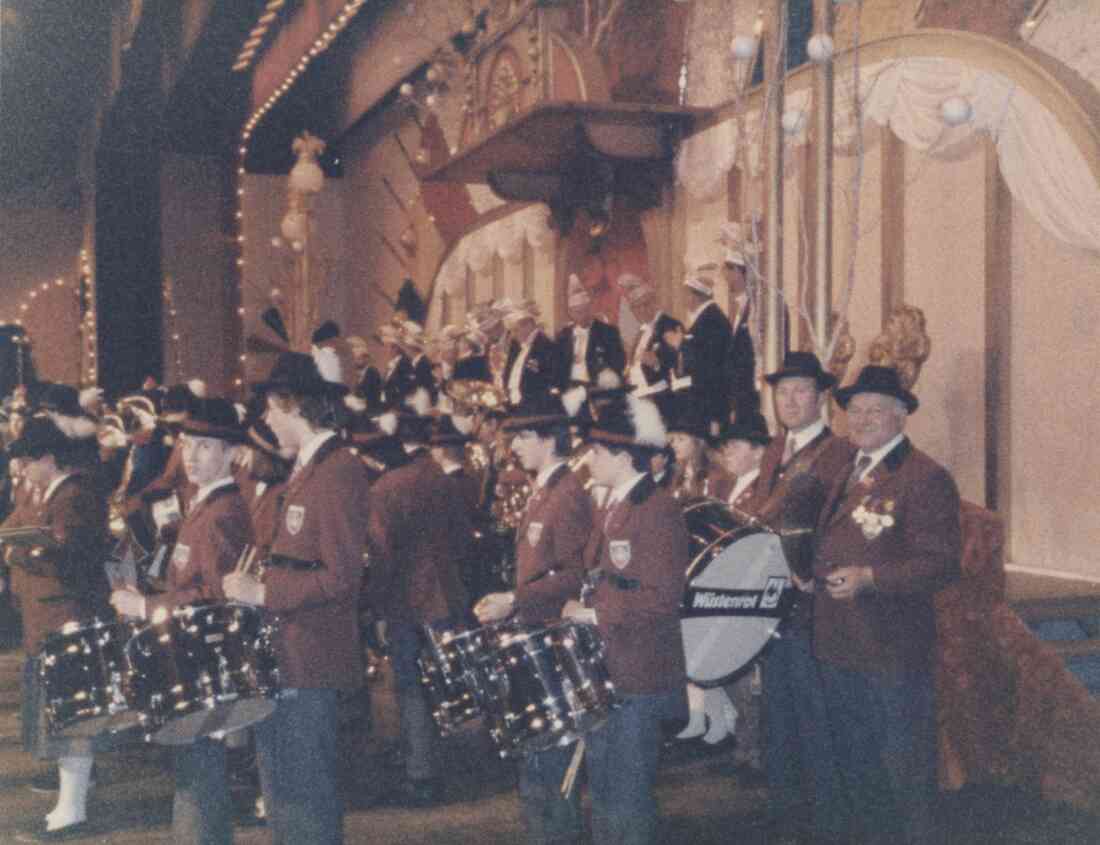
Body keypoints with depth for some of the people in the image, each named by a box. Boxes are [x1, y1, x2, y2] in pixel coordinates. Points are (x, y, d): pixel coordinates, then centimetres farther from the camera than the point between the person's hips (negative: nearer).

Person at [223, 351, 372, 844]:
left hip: (310, 660, -10)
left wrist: (263, 593, -19)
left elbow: (340, 577, -22)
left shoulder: (339, 471, -17)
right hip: (281, 654, 10)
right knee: (279, 783, 19)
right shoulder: (306, 468, 13)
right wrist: (255, 587, 5)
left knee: (305, 792, 1)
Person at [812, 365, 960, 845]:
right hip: (838, 644, 8)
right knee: (852, 758, 22)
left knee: (905, 764, 5)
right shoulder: (848, 475, 13)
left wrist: (869, 579, -28)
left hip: (893, 649, -8)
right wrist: (810, 569, 10)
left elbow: (941, 563, -20)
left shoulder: (926, 478, -14)